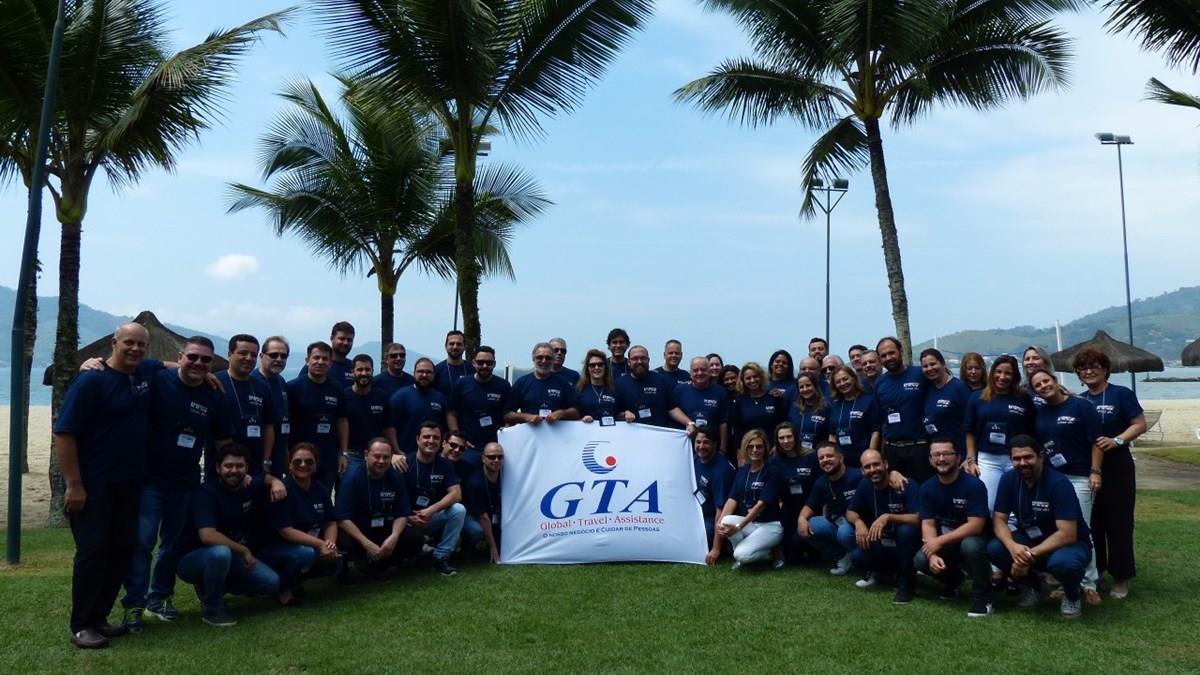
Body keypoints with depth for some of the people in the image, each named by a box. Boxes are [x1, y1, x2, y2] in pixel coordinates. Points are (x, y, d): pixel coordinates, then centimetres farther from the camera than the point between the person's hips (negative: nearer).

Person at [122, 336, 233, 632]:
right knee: (142, 541, -6)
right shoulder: (156, 380, -10)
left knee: (174, 542, 16)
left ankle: (160, 596, 31)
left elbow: (223, 441, 11)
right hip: (149, 478, -5)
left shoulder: (214, 397, 3)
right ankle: (134, 603, 4)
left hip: (187, 483, 5)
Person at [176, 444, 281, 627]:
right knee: (220, 552, -39)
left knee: (271, 582, -10)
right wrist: (244, 550, -25)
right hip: (193, 559, -7)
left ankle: (213, 586, 13)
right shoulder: (207, 493, -23)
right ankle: (212, 607, -14)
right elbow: (208, 536, -34)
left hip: (234, 555, 7)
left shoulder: (253, 486, -4)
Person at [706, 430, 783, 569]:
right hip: (749, 523, 5)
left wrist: (738, 527, -26)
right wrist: (719, 522, -22)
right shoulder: (742, 471, 6)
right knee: (725, 522, -27)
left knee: (741, 555, -26)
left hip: (770, 525, -5)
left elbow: (761, 504, -19)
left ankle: (771, 551, 3)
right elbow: (732, 499, -4)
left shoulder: (771, 472, -11)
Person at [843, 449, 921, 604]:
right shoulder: (864, 486, -5)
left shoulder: (906, 485, -21)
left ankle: (906, 584, -16)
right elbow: (850, 512, 3)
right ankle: (877, 570, 13)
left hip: (904, 545, -4)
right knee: (857, 557, -24)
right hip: (880, 544, 4)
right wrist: (858, 522, -21)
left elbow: (919, 519, -30)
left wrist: (888, 517, -41)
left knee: (907, 530, -36)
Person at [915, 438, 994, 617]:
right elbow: (928, 524, -8)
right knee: (921, 560, -21)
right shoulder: (927, 488, -5)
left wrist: (940, 541, -28)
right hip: (944, 541, 5)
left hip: (973, 539, -5)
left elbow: (975, 526, -26)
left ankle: (983, 597, -16)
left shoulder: (974, 485, -21)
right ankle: (953, 578, 14)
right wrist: (933, 554, -25)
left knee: (970, 545, -38)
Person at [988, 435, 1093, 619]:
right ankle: (1031, 585, 7)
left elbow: (1068, 534, -28)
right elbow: (999, 519, -11)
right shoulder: (1008, 479, -10)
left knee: (1064, 562, -39)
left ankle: (1072, 595, 0)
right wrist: (1013, 546, -32)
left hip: (1067, 543, -4)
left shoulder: (1059, 483, -24)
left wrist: (1031, 555, -33)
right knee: (993, 548, -24)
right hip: (1030, 539, 4)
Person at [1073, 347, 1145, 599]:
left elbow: (1140, 424, -9)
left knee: (1118, 521, -1)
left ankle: (1121, 578, 8)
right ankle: (1094, 569, 21)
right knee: (1091, 521, 9)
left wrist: (1117, 440, -21)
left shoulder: (1121, 394, -5)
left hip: (1116, 467, -5)